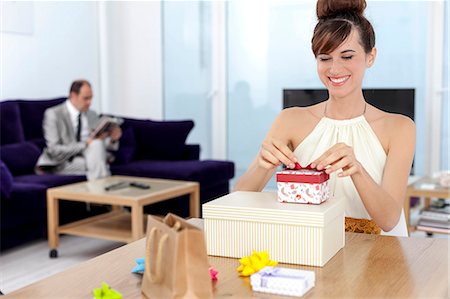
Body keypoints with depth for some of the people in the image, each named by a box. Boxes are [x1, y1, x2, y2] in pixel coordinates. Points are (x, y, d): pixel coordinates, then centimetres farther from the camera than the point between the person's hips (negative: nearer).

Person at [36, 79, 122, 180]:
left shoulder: (93, 115, 14)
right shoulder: (53, 114, -2)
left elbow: (103, 145, 14)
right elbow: (54, 151, -12)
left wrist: (112, 139, -9)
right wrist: (86, 144, -19)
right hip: (63, 163, -5)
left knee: (97, 144, -29)